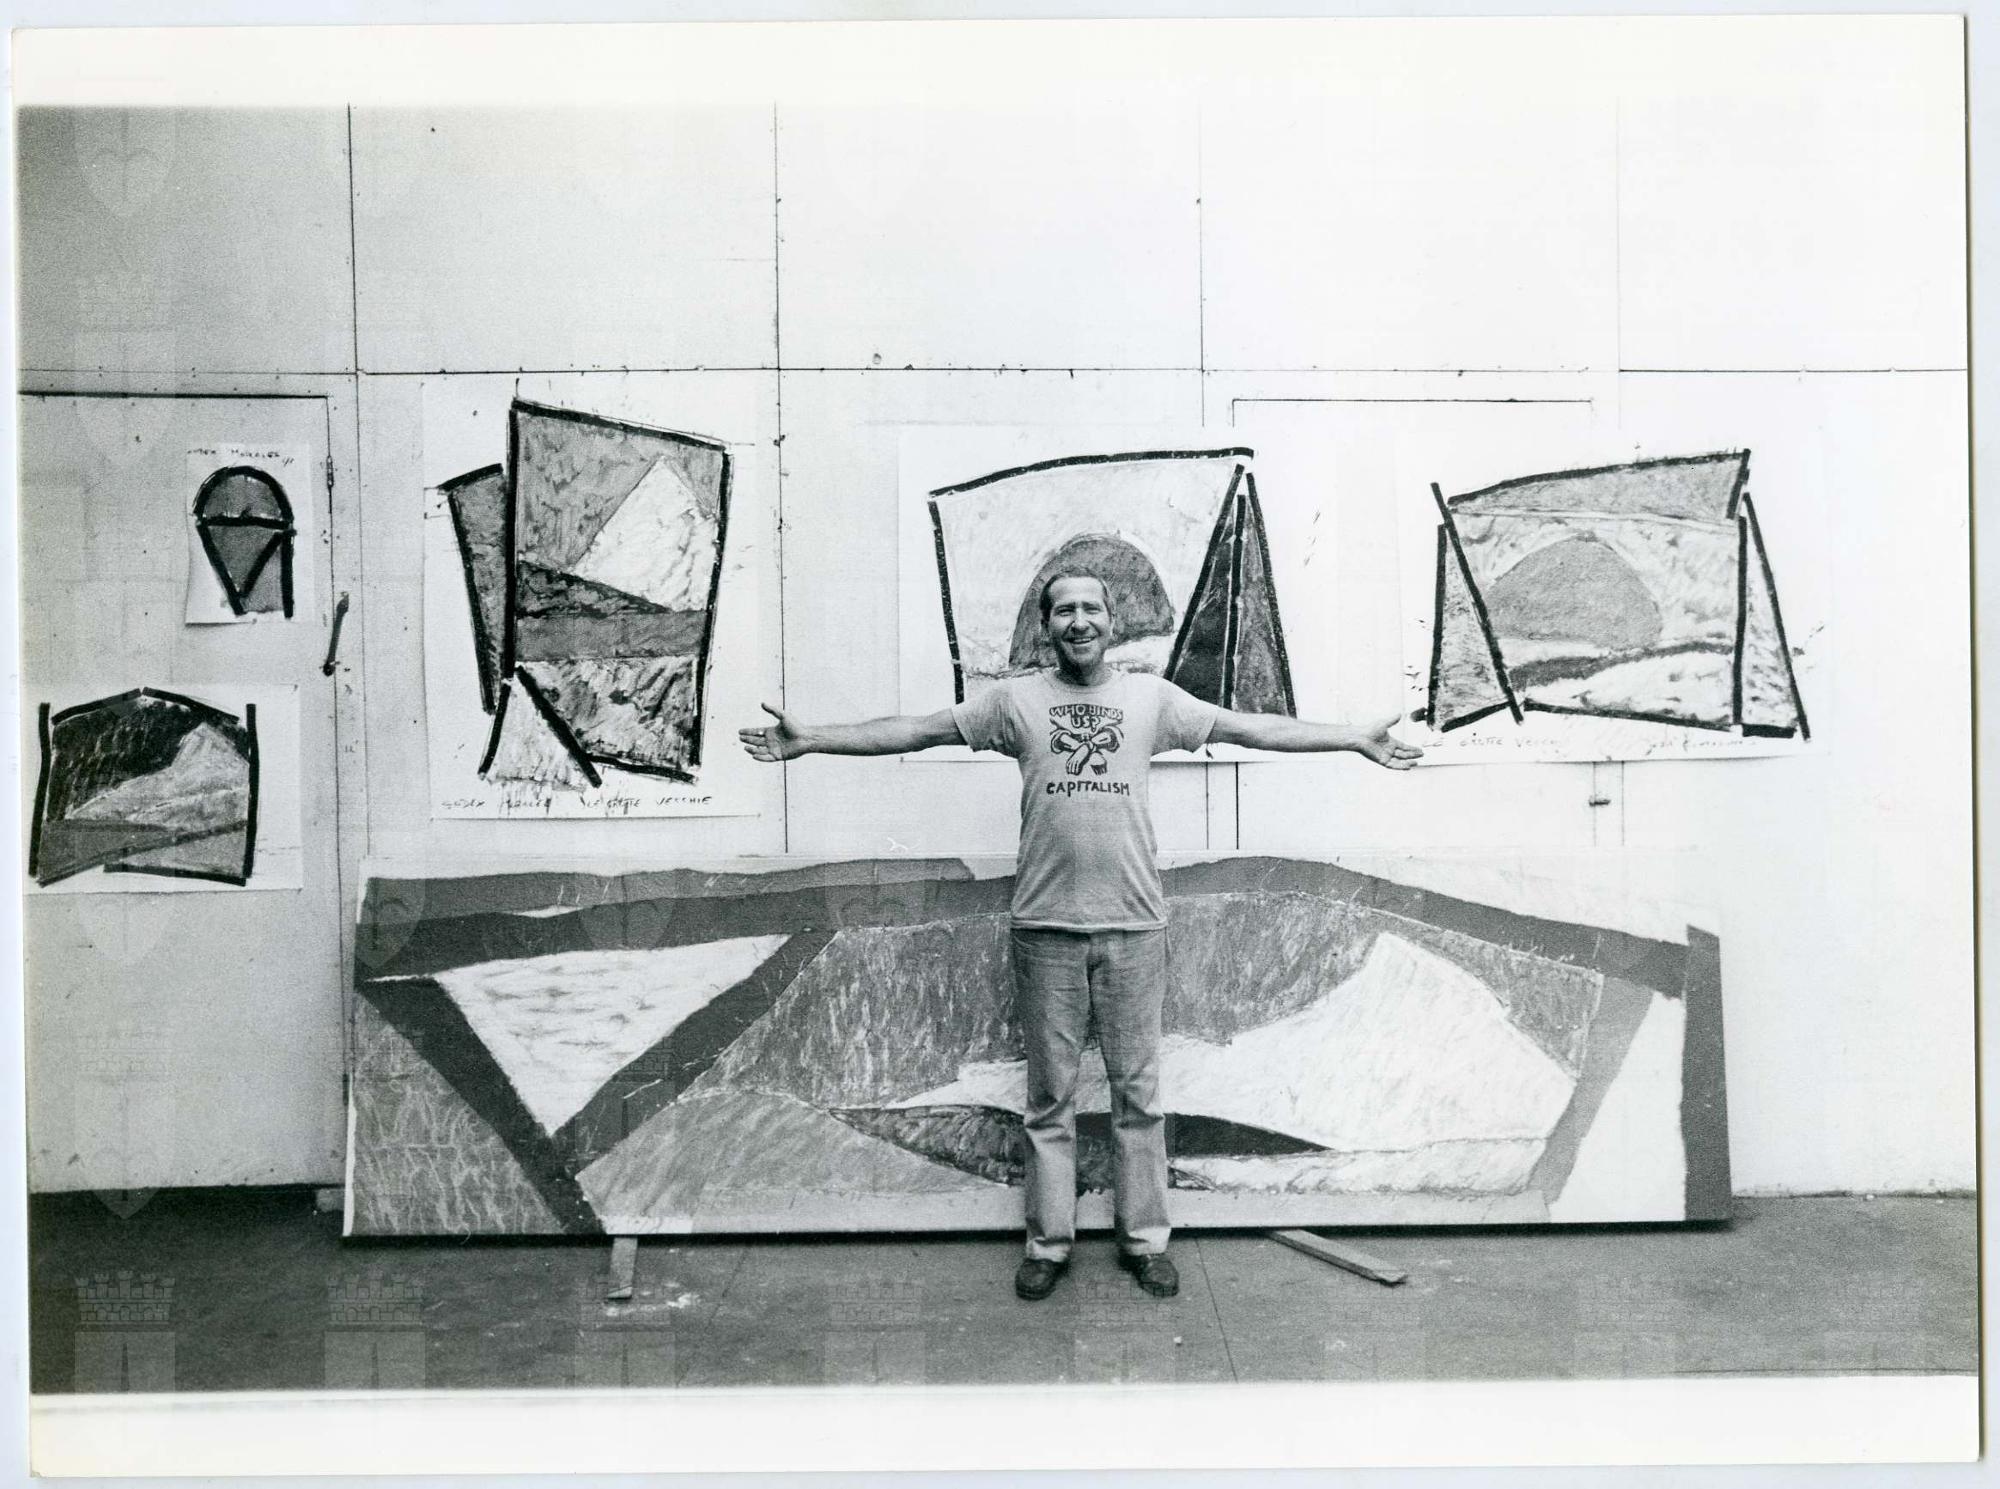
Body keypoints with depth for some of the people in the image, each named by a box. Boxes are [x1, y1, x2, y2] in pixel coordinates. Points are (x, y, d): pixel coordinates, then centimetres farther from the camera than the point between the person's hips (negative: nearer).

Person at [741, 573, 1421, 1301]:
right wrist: (809, 739, -2)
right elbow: (914, 730, 2)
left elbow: (1254, 727, 7)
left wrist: (1357, 738, 7)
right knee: (1050, 1096, 11)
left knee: (1138, 1092, 10)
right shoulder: (1015, 698, 3)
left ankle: (1144, 1239, 25)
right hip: (1045, 927, 0)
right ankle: (1049, 1242, 24)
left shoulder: (1152, 696, 5)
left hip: (1134, 926, 1)